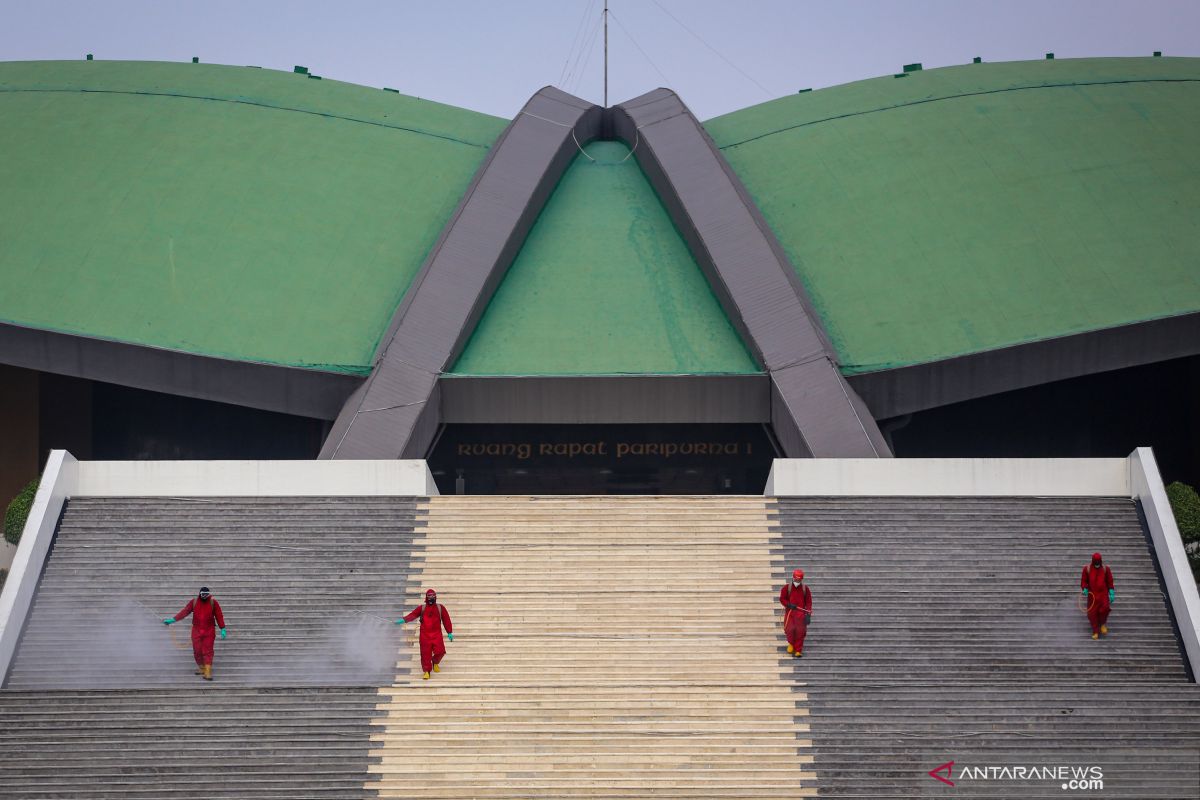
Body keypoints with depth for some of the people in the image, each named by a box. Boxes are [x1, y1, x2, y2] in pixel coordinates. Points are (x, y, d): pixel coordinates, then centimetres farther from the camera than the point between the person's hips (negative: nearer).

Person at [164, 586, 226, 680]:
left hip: (209, 631, -2)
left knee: (208, 651, -7)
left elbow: (219, 616, -2)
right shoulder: (194, 602, 0)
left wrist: (222, 629, -5)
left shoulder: (213, 602, -4)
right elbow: (184, 612, -4)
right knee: (197, 651, 4)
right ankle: (201, 668, 25)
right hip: (196, 631, 2)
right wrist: (173, 619, -13)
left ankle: (208, 672, -9)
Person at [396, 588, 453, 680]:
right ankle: (426, 671, 12)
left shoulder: (440, 608, 7)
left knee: (440, 651, -10)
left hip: (437, 634, 0)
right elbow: (413, 615, -6)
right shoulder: (422, 608, 6)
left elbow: (446, 620, 8)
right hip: (425, 635, 0)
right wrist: (404, 619, -23)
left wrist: (449, 632, 6)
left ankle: (435, 663, 23)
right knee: (426, 653, -1)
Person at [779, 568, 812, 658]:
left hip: (801, 613, 0)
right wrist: (789, 605, -15)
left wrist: (808, 615, -6)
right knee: (789, 629, -8)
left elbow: (808, 602, 3)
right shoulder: (787, 587, 3)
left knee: (800, 632, -5)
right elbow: (782, 599, 4)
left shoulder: (805, 588, 4)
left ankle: (798, 651, 4)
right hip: (789, 611, 0)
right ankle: (791, 644, 23)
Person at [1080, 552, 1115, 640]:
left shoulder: (1105, 569, 2)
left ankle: (1103, 624, 7)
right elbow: (1084, 580, 6)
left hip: (1103, 593, -1)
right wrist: (1085, 589, -11)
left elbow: (1109, 582, 7)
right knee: (1092, 613, -1)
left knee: (1105, 607, -22)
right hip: (1092, 594, 1)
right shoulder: (1087, 569, 1)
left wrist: (1111, 593, 1)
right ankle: (1095, 632, 13)